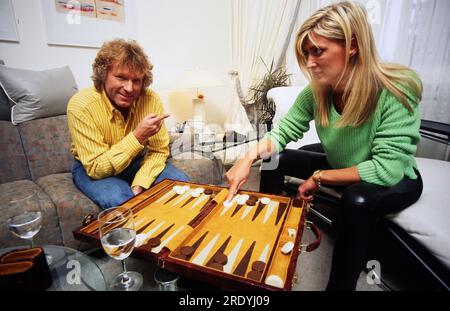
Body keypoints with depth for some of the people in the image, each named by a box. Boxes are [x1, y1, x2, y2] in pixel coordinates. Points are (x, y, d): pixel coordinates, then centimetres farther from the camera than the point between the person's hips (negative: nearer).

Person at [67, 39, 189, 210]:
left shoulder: (151, 99, -19)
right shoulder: (81, 105, -25)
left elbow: (158, 151, -12)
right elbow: (96, 168, -26)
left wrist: (139, 184, -28)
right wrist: (138, 136, -36)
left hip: (137, 161, 3)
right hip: (90, 168, -2)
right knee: (121, 201, -33)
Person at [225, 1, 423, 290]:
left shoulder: (397, 91, -32)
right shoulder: (316, 91, -18)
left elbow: (387, 169, -34)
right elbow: (283, 131, -14)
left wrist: (319, 178, -27)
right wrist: (250, 157, -33)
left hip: (396, 180, -4)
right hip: (338, 165, 5)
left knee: (359, 199, -37)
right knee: (273, 159, -5)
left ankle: (340, 285, -10)